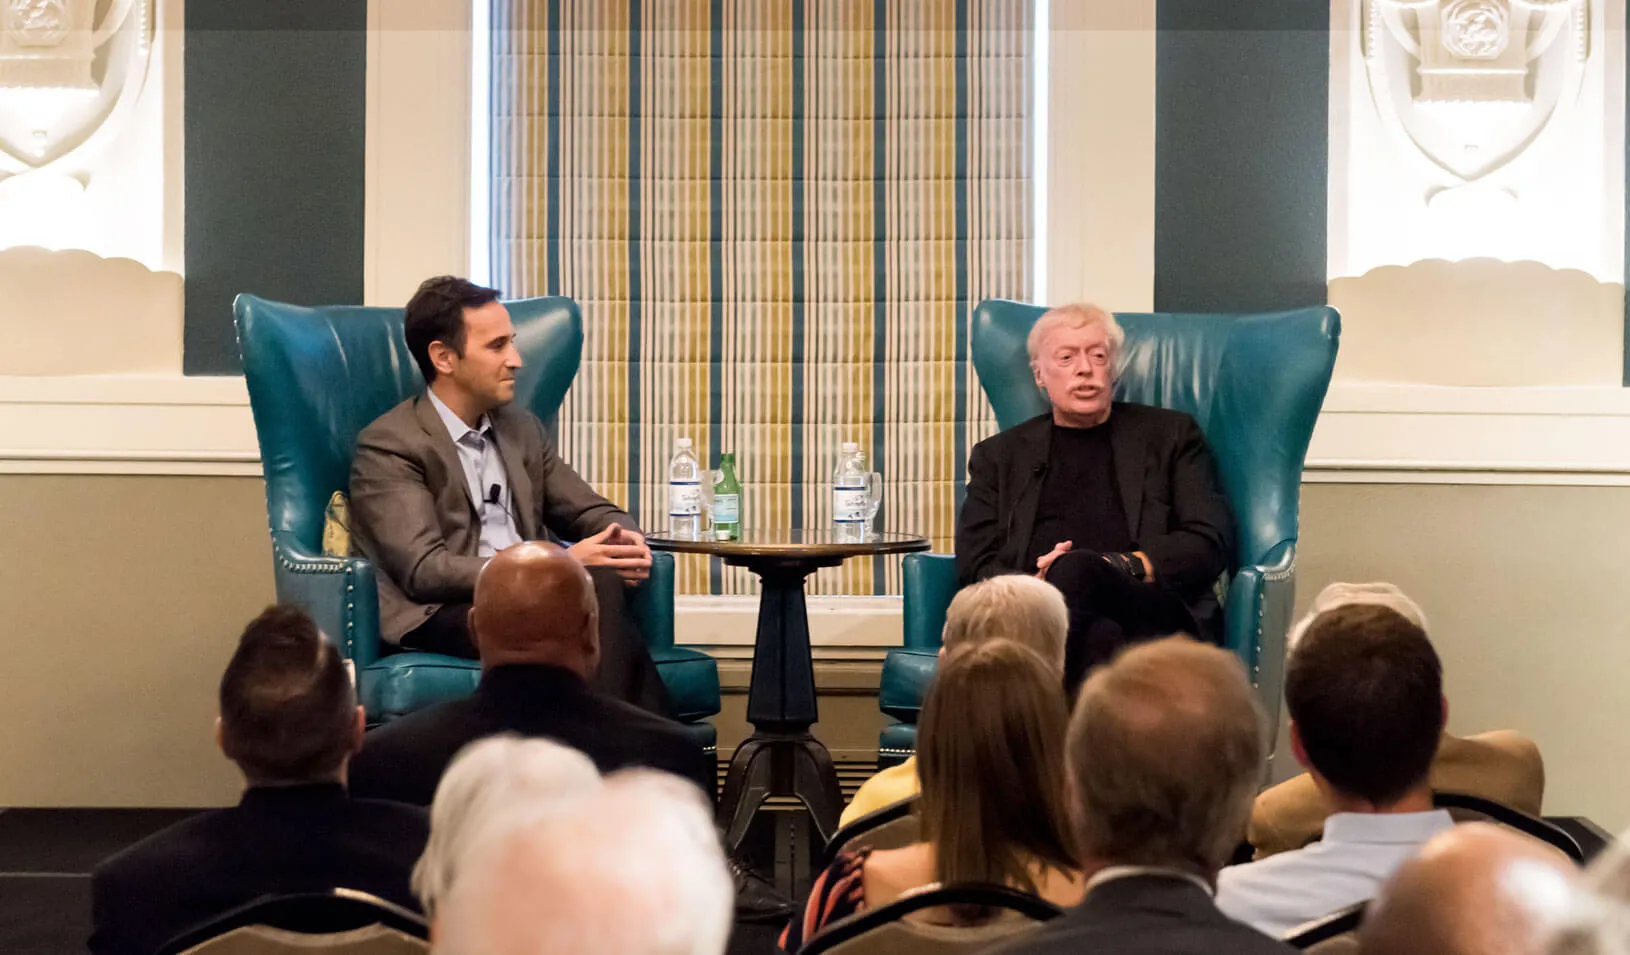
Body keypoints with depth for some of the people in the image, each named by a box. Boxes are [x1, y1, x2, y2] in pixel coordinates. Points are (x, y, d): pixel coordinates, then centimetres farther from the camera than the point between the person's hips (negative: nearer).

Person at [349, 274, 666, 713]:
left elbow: (591, 511, 24)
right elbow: (424, 570, -13)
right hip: (439, 614, -6)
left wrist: (623, 538, -4)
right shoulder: (388, 446, -3)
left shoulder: (522, 429, 19)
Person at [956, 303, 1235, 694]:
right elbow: (976, 566, 14)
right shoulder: (998, 456, 26)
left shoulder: (1171, 435, 23)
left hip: (1154, 615, 0)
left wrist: (1124, 566, -7)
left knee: (1077, 567, -36)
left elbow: (1212, 544, 11)